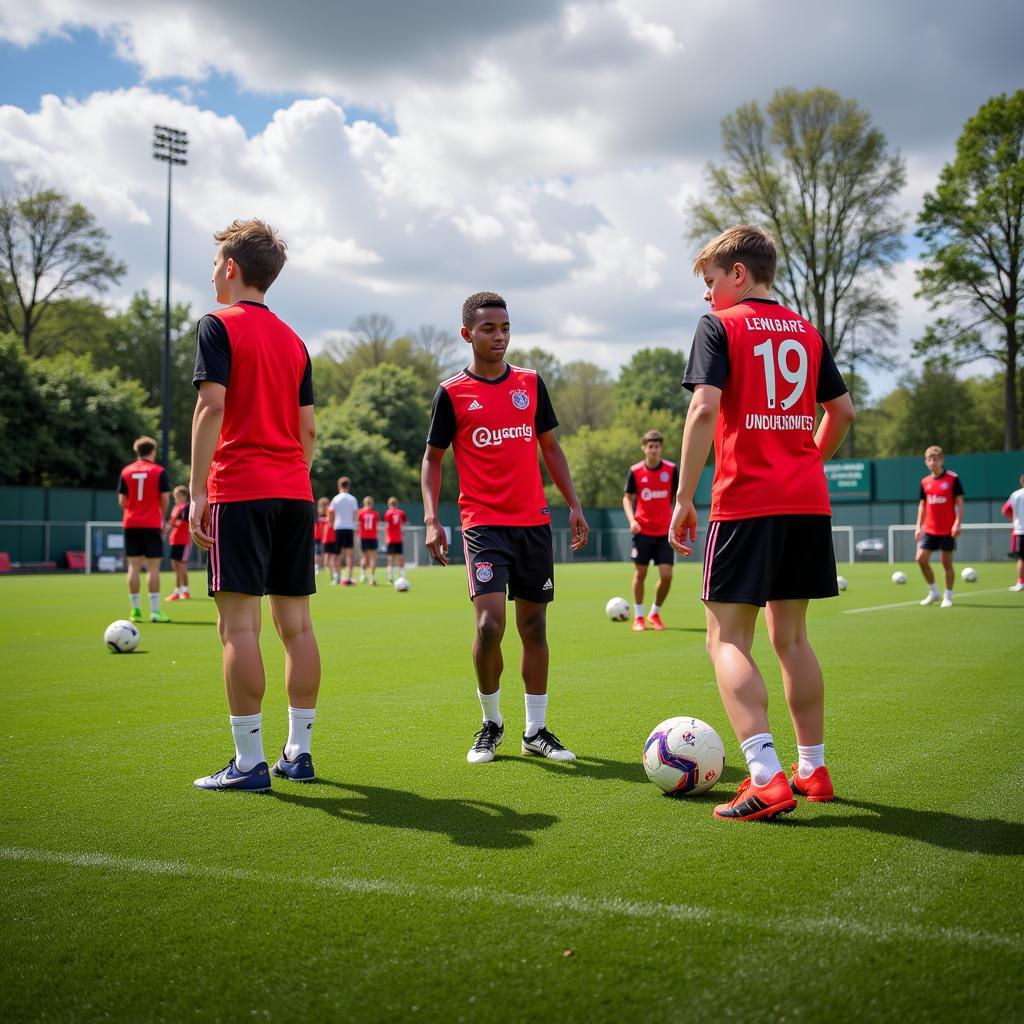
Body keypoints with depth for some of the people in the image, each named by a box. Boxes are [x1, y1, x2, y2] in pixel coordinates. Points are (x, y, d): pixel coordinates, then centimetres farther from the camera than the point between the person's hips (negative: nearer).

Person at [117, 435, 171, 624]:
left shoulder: (126, 471, 6)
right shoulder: (159, 471, -2)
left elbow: (121, 500, 3)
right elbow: (165, 498, -5)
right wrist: (162, 516, 12)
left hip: (131, 524, 3)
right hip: (152, 525, -3)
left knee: (134, 567, 5)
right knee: (153, 568, -1)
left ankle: (135, 610, 5)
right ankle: (155, 611, -4)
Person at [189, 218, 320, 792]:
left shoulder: (220, 326, -2)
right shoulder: (294, 340, 17)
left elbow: (212, 406, -13)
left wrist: (197, 492, -13)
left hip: (240, 492, -7)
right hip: (296, 494, 7)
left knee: (239, 623, -6)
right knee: (297, 622, 8)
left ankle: (249, 761, -6)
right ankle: (299, 751, 13)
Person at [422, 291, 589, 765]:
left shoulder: (530, 382, 9)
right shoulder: (452, 392, 0)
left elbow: (550, 447, 16)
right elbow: (433, 457, 5)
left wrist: (573, 504, 8)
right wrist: (431, 519, -7)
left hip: (534, 522, 4)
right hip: (483, 524, -4)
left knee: (533, 624, 7)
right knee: (489, 622, -16)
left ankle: (536, 730, 17)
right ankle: (491, 723, 5)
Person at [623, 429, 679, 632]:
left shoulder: (671, 469, -2)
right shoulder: (635, 471, -3)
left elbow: (678, 496, 8)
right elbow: (627, 498, 4)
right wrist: (631, 520, -11)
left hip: (665, 532, 1)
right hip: (642, 531, 0)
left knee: (666, 575, -6)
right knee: (640, 574, 4)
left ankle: (655, 614, 16)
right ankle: (638, 617, 18)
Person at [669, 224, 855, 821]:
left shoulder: (721, 325, -3)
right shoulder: (807, 332, 14)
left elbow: (704, 408, -15)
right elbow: (843, 411, 17)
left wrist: (683, 498, -13)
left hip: (745, 503, -6)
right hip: (809, 503, 6)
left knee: (728, 639, -4)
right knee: (791, 636, 16)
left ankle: (767, 779, -17)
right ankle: (813, 769, 21)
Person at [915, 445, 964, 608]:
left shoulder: (953, 479, -6)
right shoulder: (925, 482, 8)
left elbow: (959, 502, -6)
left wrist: (957, 523, -16)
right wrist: (919, 526, 7)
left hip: (947, 530, -4)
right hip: (929, 529, 4)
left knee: (946, 562, 0)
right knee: (921, 559, -4)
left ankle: (948, 596, 12)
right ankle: (933, 591, 13)